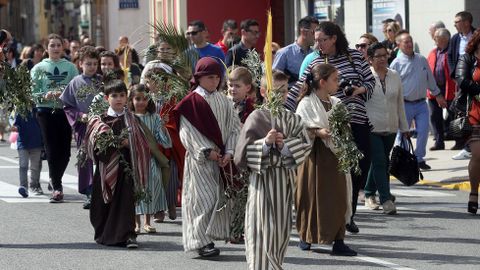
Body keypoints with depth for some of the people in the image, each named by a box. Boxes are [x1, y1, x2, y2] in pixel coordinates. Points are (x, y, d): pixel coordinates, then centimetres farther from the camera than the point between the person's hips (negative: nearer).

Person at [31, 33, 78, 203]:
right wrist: (46, 96, -16)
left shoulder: (70, 67, 7)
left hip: (66, 111, 1)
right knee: (52, 150, -4)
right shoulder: (39, 68, 6)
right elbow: (32, 93, 1)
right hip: (46, 111, -1)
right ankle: (57, 187, -1)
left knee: (64, 150, 3)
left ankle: (55, 181, 26)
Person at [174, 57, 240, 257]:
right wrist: (207, 151, -15)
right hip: (199, 158, -5)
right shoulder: (191, 102, -4)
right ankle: (201, 241, -6)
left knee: (219, 197, 6)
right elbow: (188, 132, -9)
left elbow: (234, 127, 7)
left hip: (221, 157, 5)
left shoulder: (224, 101, 8)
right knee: (203, 198, -8)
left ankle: (209, 237, 16)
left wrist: (229, 152, -6)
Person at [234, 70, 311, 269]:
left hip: (285, 179, 5)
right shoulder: (256, 118, -6)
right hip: (262, 179, -5)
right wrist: (265, 143, -22)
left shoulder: (292, 119, 7)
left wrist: (285, 144, -15)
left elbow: (305, 145, 0)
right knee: (263, 230, -5)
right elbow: (243, 151, -10)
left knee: (281, 227, 11)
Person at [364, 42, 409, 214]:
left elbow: (400, 103, 16)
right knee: (379, 162, -11)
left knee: (381, 163, 13)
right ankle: (386, 199, -12)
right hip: (372, 128, -5)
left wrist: (404, 127, 17)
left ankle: (369, 194, 30)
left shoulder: (395, 76, 10)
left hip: (390, 128, 5)